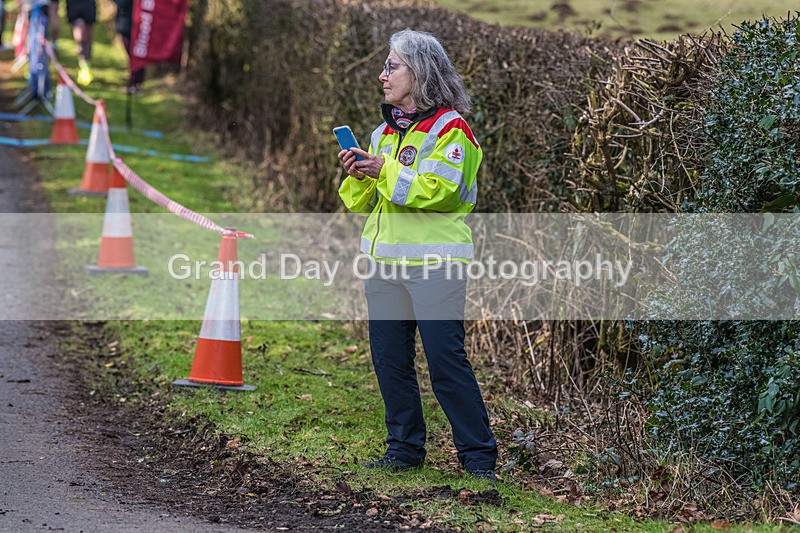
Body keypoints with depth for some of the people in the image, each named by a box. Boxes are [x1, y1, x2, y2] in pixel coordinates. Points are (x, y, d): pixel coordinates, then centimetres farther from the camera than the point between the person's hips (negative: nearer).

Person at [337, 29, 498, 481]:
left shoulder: (449, 129, -5)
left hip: (434, 263, -8)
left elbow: (441, 190, -17)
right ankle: (405, 448, 20)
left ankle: (479, 456, -2)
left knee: (446, 360, -8)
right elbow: (365, 202, 20)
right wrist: (358, 177, 0)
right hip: (385, 262, 8)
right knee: (390, 359, 8)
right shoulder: (384, 133, 18)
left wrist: (386, 171, -16)